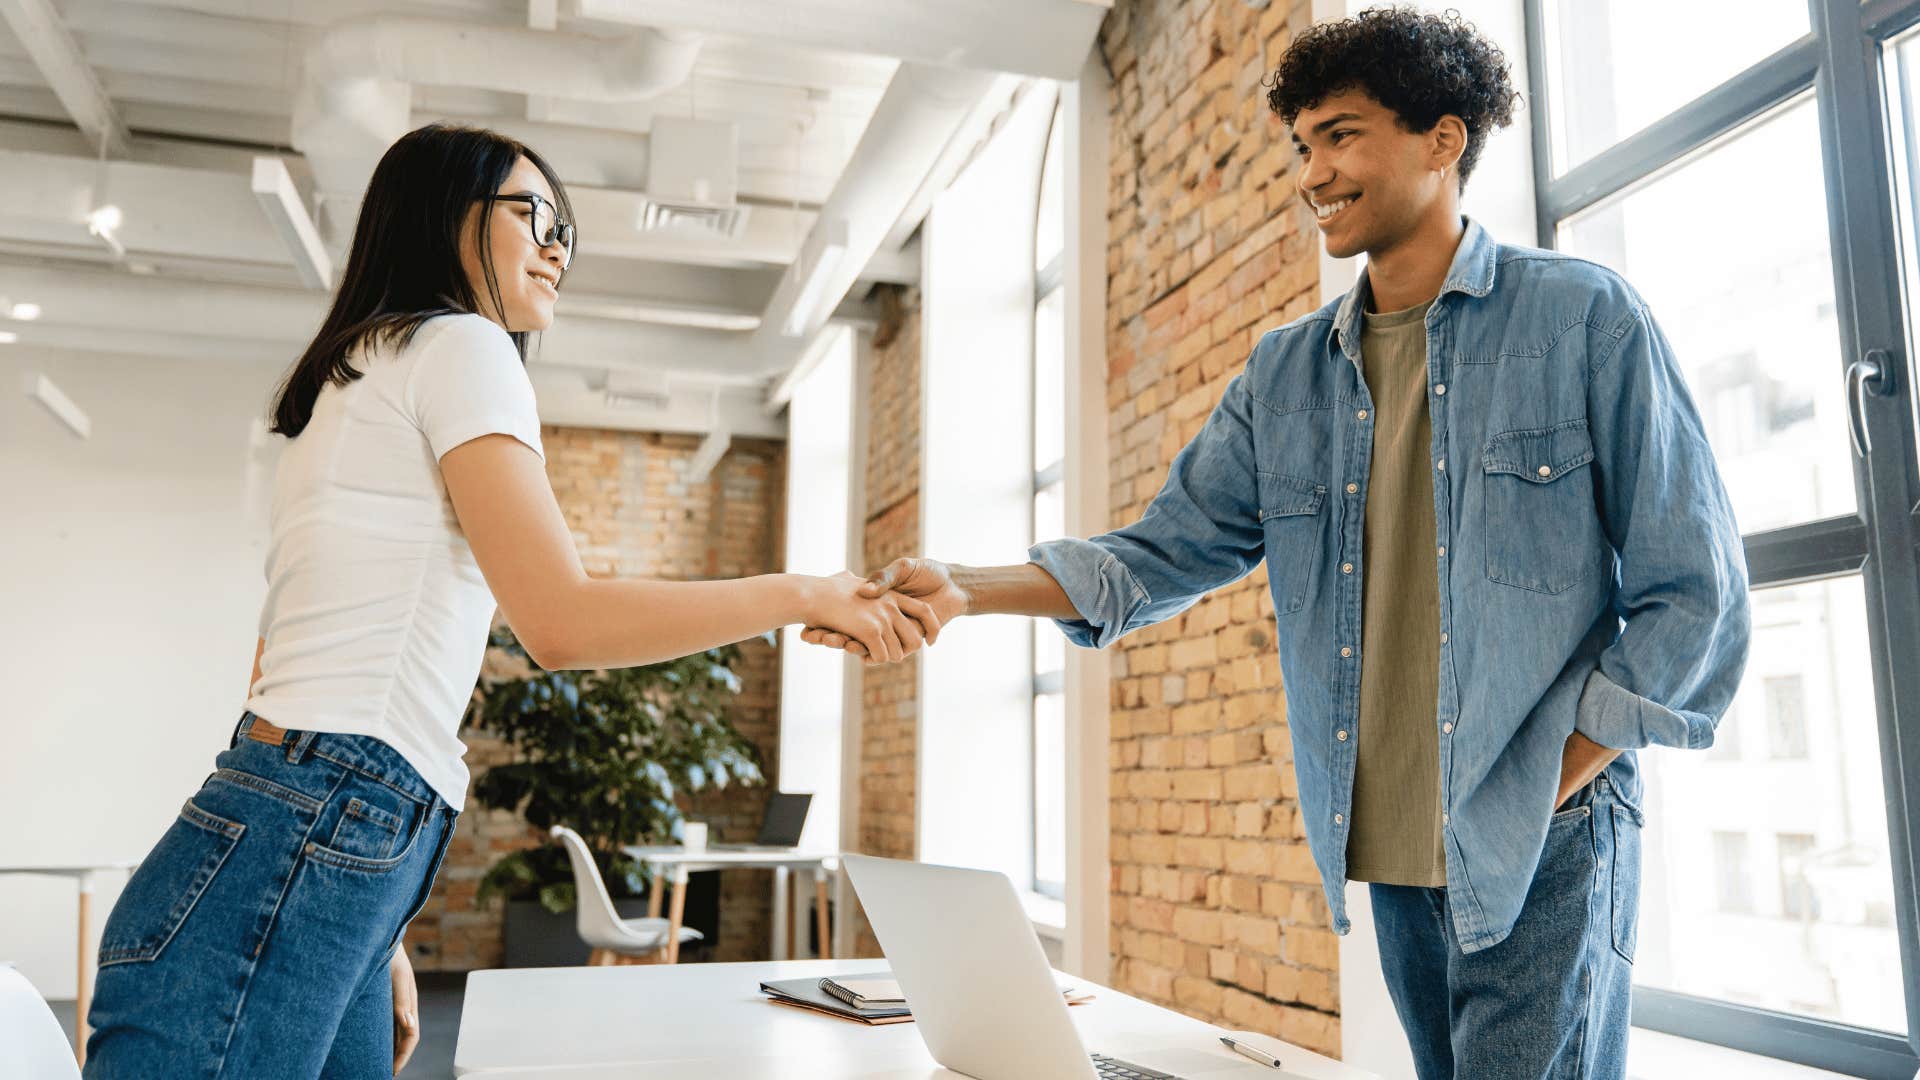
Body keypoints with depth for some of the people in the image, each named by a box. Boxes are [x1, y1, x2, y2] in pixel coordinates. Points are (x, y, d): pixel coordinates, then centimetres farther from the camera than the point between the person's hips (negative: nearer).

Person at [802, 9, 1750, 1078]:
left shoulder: (1584, 318, -5)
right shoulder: (1286, 372, 9)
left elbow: (1694, 590, -5)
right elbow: (1168, 550, 5)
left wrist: (1551, 790, -11)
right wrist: (962, 588, -10)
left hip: (1546, 850, -4)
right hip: (1394, 858, 5)